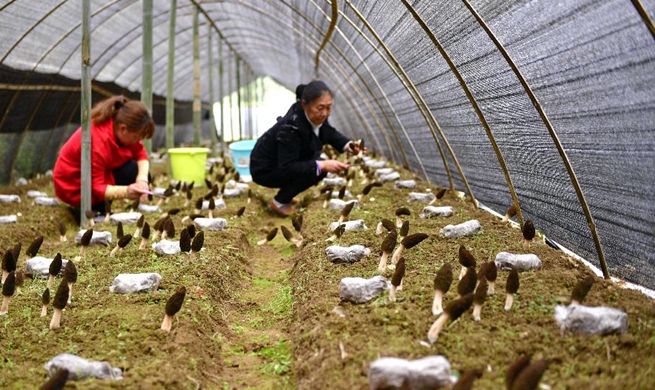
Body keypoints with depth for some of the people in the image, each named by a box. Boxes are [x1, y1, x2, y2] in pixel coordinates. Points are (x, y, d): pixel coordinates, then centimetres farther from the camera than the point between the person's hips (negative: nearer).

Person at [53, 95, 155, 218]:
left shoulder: (119, 125, -14)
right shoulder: (98, 142, -35)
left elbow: (141, 154, -4)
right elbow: (96, 189, -31)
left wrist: (142, 180, -23)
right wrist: (126, 192, -47)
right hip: (76, 188, -9)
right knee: (132, 169, -22)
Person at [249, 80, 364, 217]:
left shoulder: (316, 116, -11)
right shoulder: (291, 127, -34)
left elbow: (329, 132, 9)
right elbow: (287, 168, -33)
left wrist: (347, 144, -11)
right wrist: (322, 165, -40)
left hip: (285, 163, 9)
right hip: (264, 170, -9)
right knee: (317, 170, -22)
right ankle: (279, 202, -5)